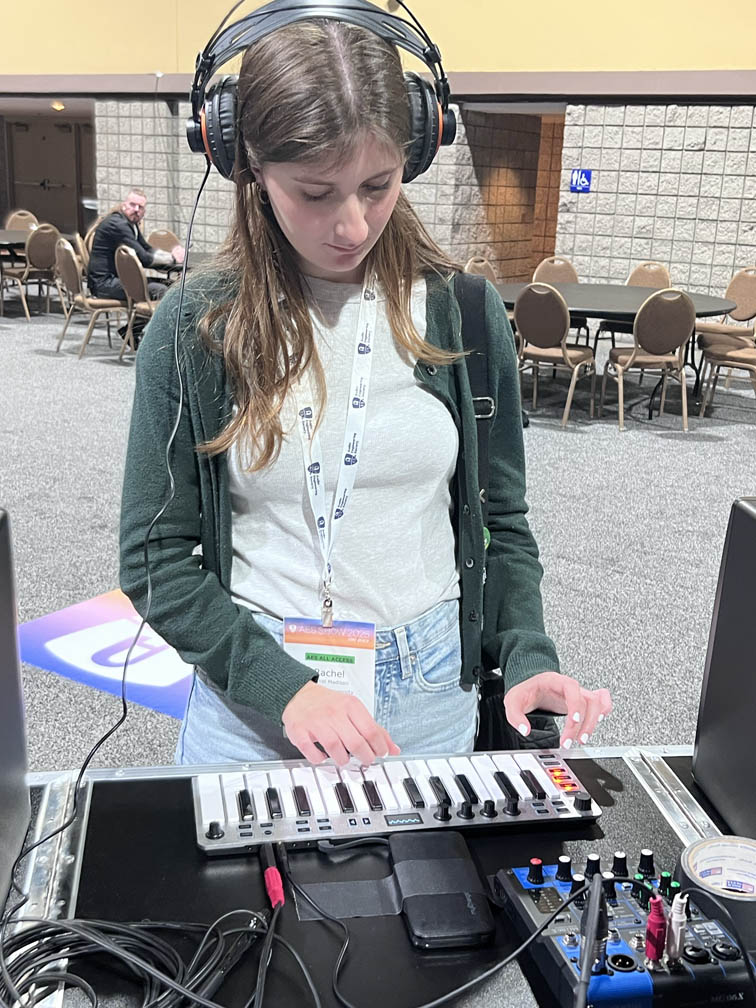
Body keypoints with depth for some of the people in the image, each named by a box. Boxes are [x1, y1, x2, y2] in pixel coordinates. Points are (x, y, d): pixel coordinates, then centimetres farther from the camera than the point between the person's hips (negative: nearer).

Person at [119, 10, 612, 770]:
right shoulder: (192, 331, -9)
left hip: (429, 700, 2)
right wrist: (282, 688, -18)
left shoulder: (463, 315, -4)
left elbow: (500, 523, 4)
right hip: (250, 702, -1)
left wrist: (527, 659, -11)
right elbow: (156, 561, -6)